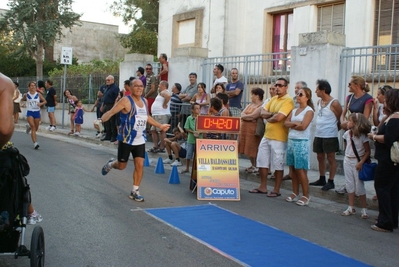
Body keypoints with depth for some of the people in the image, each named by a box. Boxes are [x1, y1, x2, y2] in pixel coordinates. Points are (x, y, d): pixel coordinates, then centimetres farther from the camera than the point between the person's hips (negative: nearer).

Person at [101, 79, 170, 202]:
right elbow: (111, 112, -21)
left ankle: (135, 191, 12)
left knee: (140, 165, -1)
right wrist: (100, 120, -38)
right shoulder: (126, 101, -14)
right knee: (121, 166, 7)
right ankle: (110, 164, 43)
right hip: (126, 140, -5)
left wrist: (160, 126, 28)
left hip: (140, 140, 5)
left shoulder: (144, 101, 8)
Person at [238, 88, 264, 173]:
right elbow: (242, 114, 7)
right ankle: (253, 165, 23)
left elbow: (252, 116, -18)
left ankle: (256, 167, 7)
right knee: (248, 148, 11)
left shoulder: (261, 106, -10)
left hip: (253, 130, -8)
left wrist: (244, 117, -3)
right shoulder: (250, 105, 17)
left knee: (253, 148, -4)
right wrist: (249, 117, -11)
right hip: (245, 129, 8)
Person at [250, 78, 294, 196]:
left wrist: (268, 118, -4)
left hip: (279, 138, -8)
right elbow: (262, 112, 9)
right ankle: (263, 187, 23)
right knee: (262, 161, 12)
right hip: (266, 135, 8)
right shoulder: (273, 99, 14)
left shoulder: (288, 100, -12)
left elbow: (279, 117, -23)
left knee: (278, 165, 1)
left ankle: (276, 190, 11)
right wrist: (272, 113, -10)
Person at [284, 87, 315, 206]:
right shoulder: (294, 110, 15)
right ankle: (295, 192, 21)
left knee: (301, 170, -5)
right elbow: (286, 123, 5)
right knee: (292, 169, 10)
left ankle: (306, 195, 4)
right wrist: (295, 123, -12)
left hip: (302, 142, -7)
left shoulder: (309, 110, -7)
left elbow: (303, 126, -18)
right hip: (291, 141, 7)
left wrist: (291, 125, -4)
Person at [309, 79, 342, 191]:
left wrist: (335, 129, 2)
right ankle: (322, 179, 25)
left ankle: (331, 182, 7)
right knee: (320, 158, 14)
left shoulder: (334, 103, -13)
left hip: (330, 136, -8)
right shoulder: (319, 102, 9)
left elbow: (341, 118, -6)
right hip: (318, 135, 8)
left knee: (331, 158, 1)